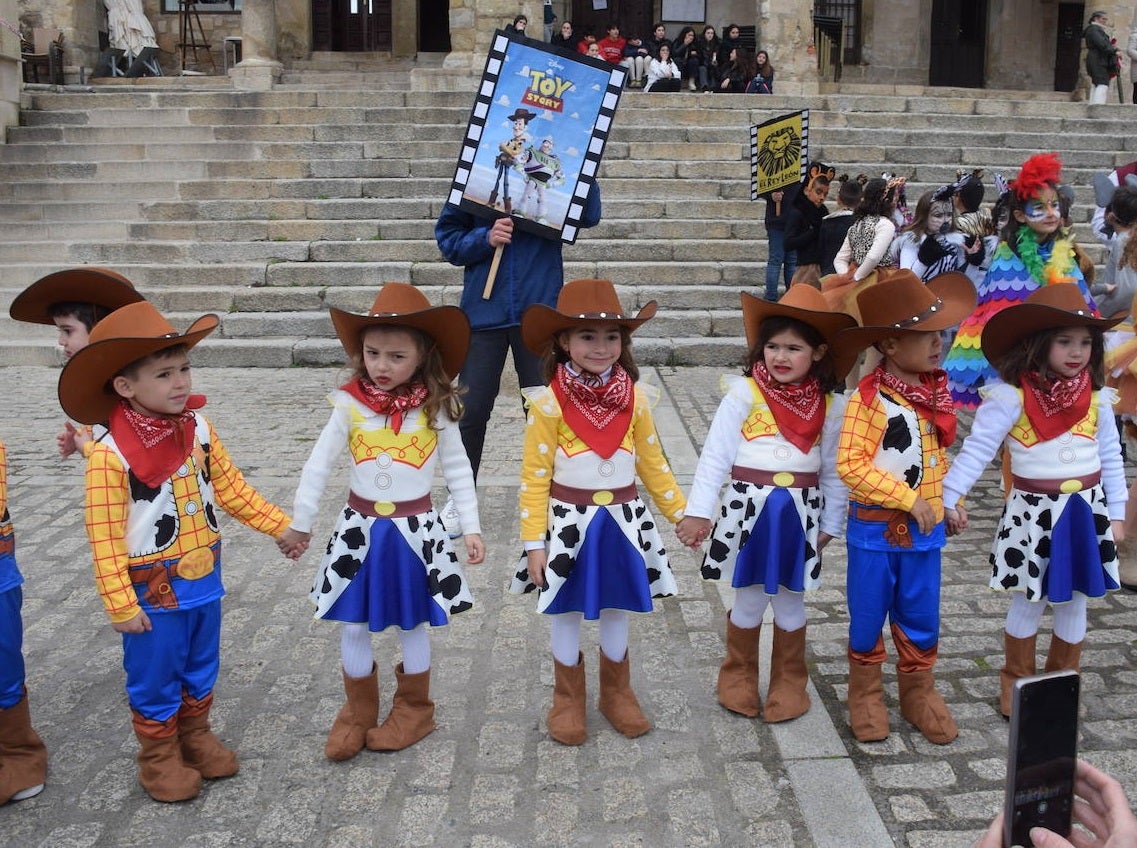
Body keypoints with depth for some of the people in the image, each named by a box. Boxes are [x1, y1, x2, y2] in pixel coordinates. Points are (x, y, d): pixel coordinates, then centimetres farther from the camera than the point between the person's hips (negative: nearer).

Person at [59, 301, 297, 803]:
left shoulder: (198, 429, -4)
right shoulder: (109, 454, -22)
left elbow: (231, 489, 7)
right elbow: (104, 536, -19)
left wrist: (281, 526, 5)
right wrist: (121, 605, -18)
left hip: (203, 579, 6)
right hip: (152, 590, -5)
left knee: (201, 668, 21)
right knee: (154, 678, 11)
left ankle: (195, 737, 42)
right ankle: (160, 757, 31)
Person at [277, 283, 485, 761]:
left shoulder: (435, 409, -9)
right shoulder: (350, 405, -9)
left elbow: (457, 470, 0)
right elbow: (319, 465, 0)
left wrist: (471, 527, -1)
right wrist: (300, 522, 6)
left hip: (415, 530, -1)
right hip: (360, 529, 1)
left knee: (412, 625, 12)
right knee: (353, 627, 8)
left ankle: (413, 711, 32)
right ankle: (358, 713, 29)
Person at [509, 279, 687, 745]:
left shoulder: (635, 399, -1)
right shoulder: (549, 403, -12)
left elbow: (653, 463, 9)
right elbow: (534, 477, -10)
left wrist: (682, 512, 10)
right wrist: (535, 542, -12)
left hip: (622, 521, 3)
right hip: (570, 522, -3)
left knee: (617, 609, 14)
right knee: (566, 612, 9)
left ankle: (616, 693, 35)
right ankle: (568, 699, 29)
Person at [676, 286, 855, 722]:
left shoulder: (829, 405, 0)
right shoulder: (744, 393, -9)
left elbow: (833, 470, 7)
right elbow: (715, 455, -9)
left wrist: (830, 523, 10)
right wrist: (698, 511, -13)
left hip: (799, 512, 2)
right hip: (749, 507, -2)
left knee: (791, 601, 13)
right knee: (748, 600, 9)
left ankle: (789, 682, 31)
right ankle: (739, 677, 30)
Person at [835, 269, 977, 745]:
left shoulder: (936, 391, 2)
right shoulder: (867, 398, -18)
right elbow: (850, 465, -24)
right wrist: (908, 499, -22)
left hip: (925, 528, 5)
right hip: (875, 528, -5)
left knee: (921, 617, 14)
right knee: (868, 616, 10)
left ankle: (918, 692, 32)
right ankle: (865, 693, 28)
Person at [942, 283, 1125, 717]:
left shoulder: (1096, 399, 0)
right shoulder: (1011, 397, -15)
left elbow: (1111, 459, 8)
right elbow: (977, 448, -16)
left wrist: (1116, 513, 8)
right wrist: (950, 496, -22)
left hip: (1087, 510, 4)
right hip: (1035, 513, -4)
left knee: (1074, 601, 14)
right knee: (1030, 602, 10)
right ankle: (1016, 681, 29)